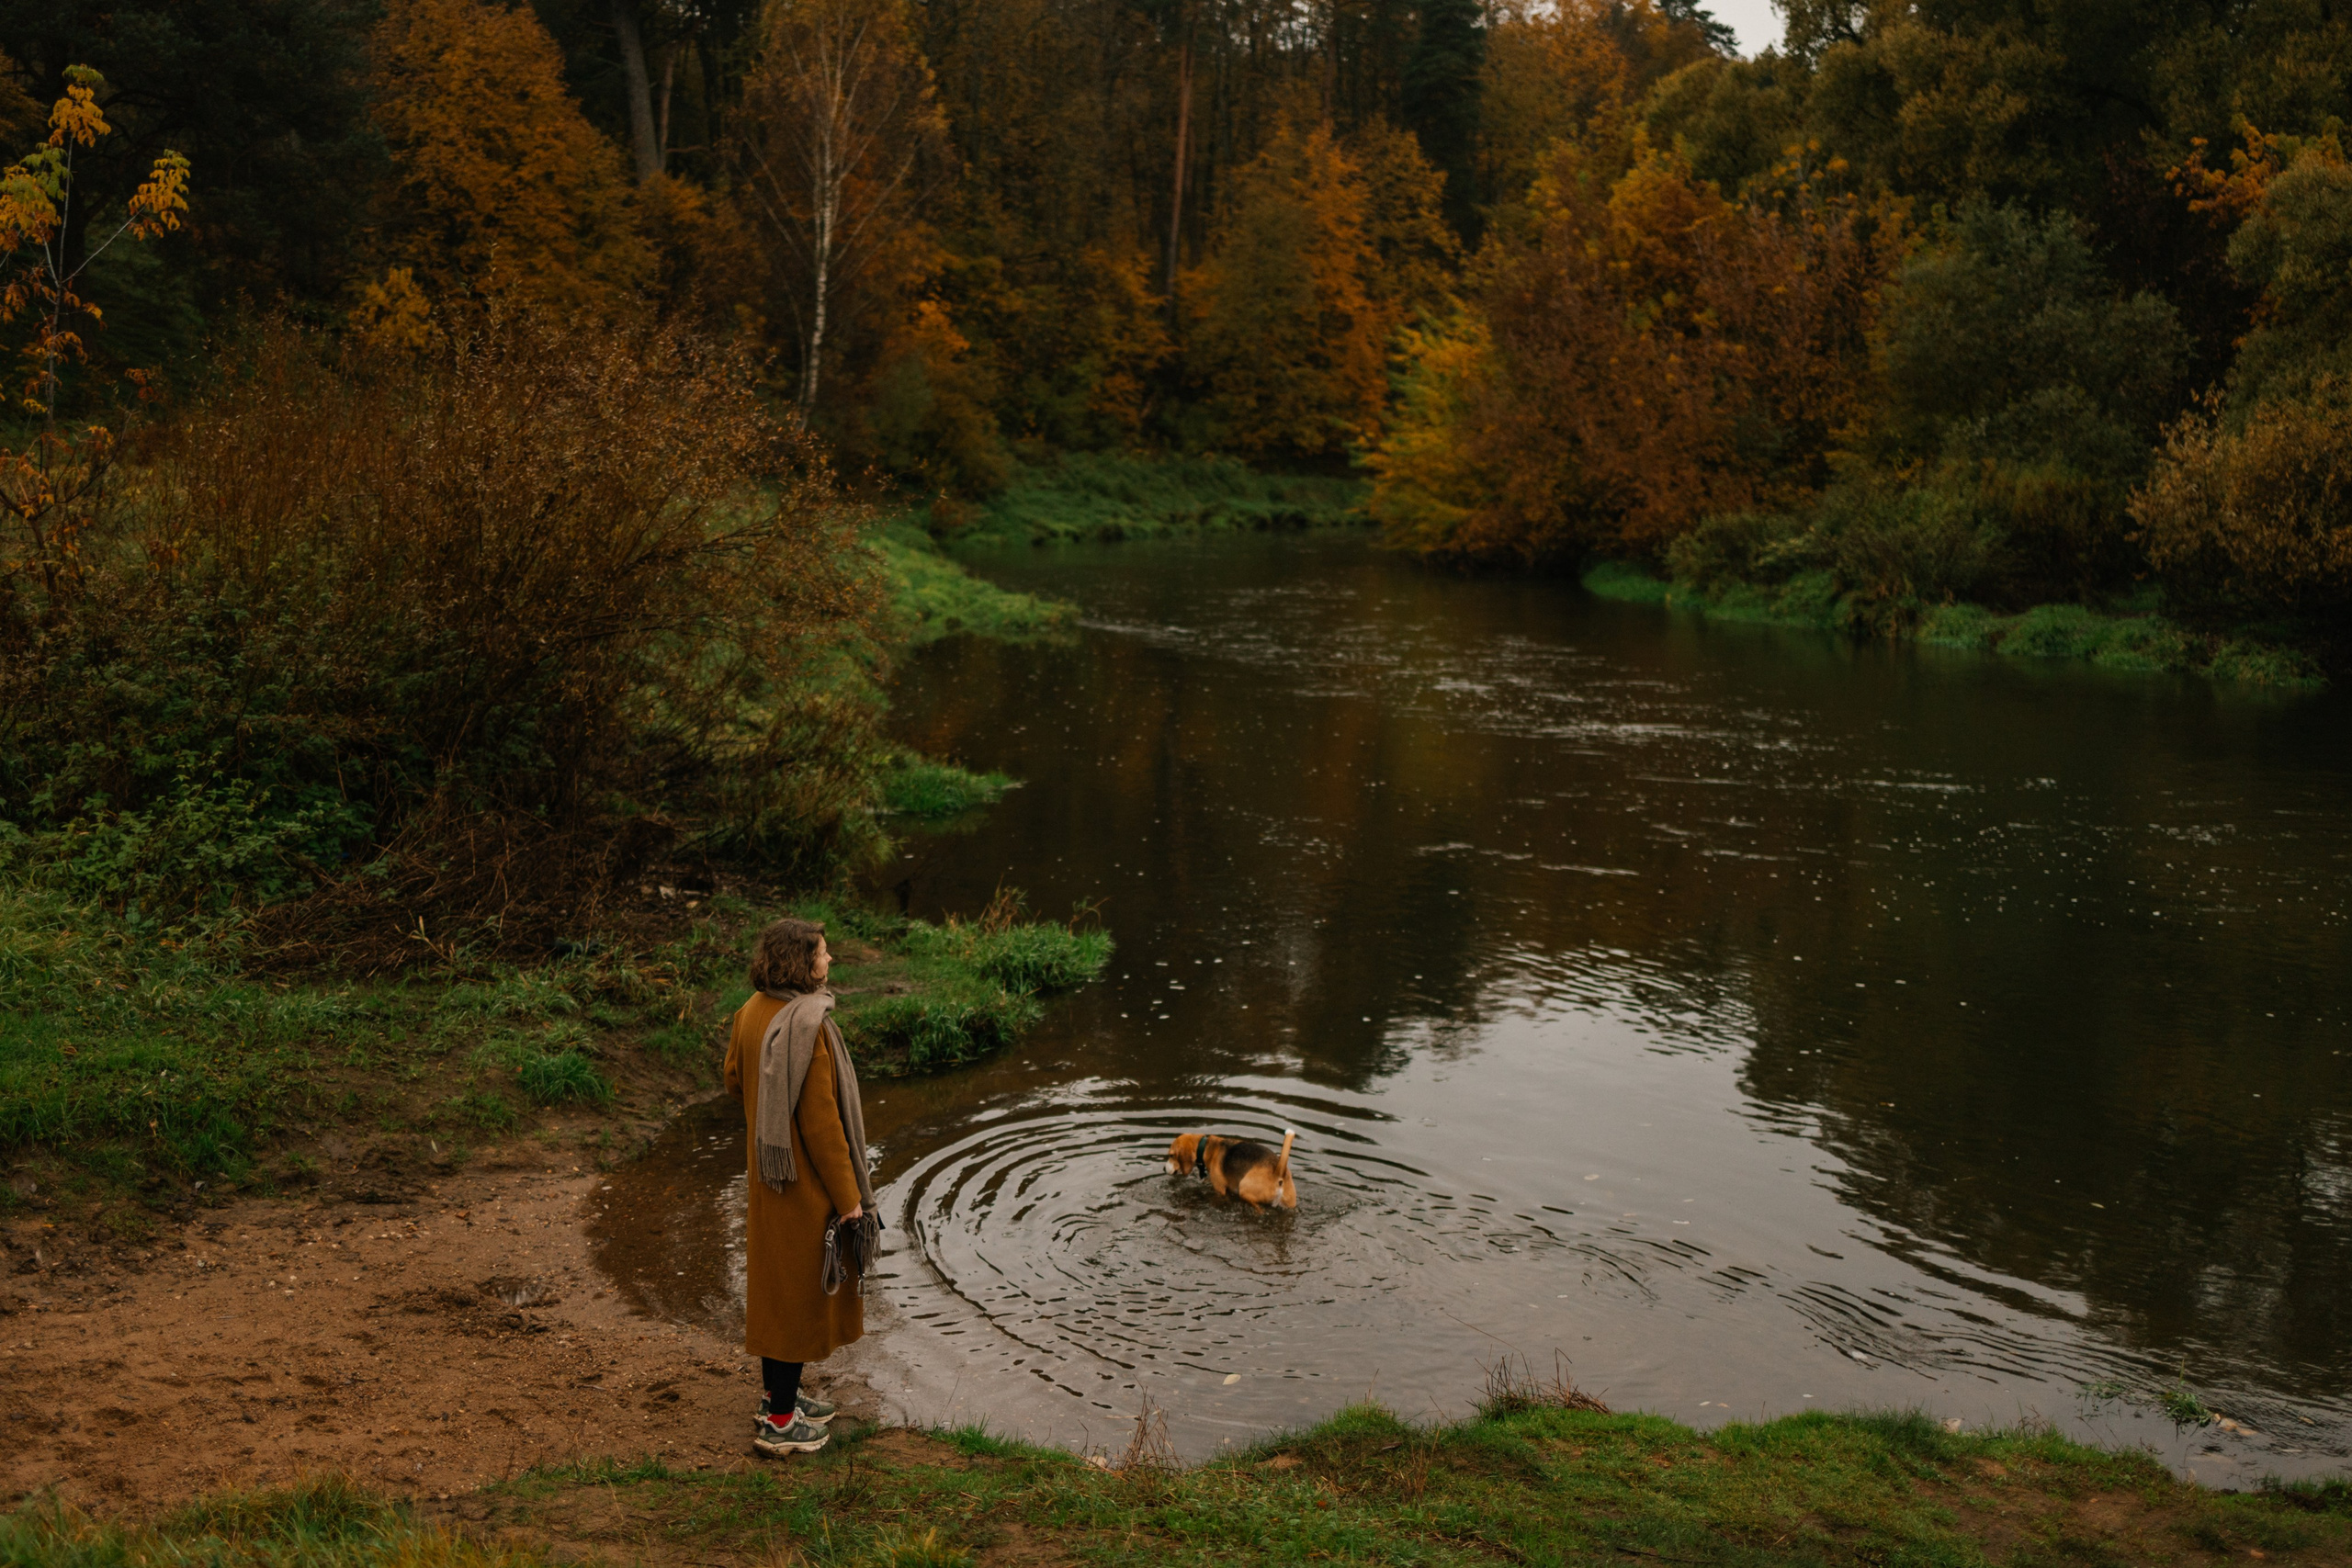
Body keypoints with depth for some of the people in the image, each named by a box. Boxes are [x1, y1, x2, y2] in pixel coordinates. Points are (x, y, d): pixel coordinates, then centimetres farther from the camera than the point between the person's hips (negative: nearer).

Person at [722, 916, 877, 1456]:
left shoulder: (753, 1012, 0)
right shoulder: (807, 1026, -26)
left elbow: (735, 1081, 14)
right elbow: (821, 1122, -24)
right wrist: (848, 1195, -16)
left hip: (767, 1171, 9)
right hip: (806, 1182, -9)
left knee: (777, 1280, 20)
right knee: (799, 1287, 3)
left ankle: (780, 1395, 35)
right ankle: (780, 1421, 13)